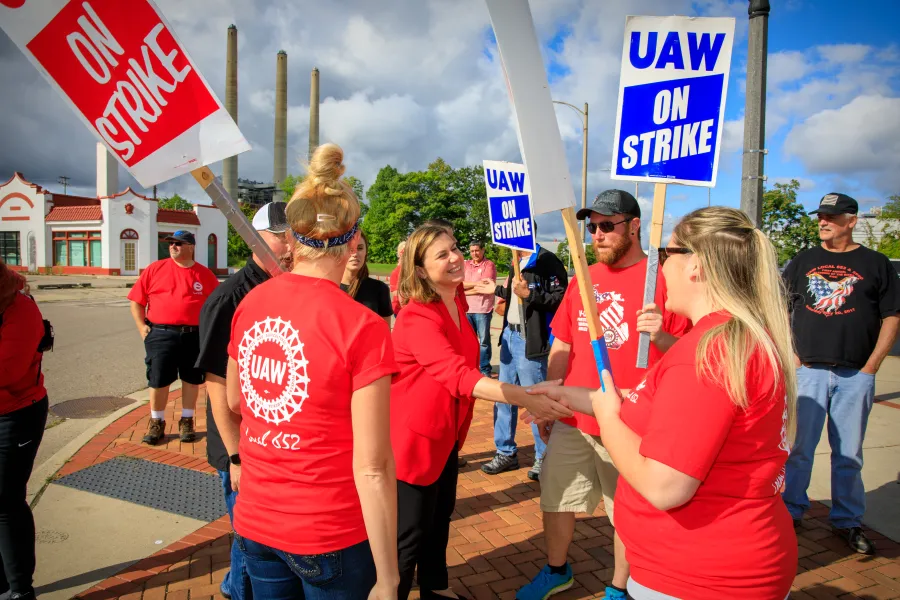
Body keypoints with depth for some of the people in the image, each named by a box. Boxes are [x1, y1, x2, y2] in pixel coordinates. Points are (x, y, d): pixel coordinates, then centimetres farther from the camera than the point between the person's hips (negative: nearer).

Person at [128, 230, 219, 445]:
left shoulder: (204, 274, 3)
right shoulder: (155, 269, 3)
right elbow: (137, 300, 5)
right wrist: (142, 326, -2)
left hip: (194, 336, 0)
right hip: (161, 334, 0)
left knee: (191, 379, 9)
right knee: (158, 379, 5)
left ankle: (186, 421, 25)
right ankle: (156, 423, 22)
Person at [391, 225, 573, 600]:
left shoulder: (456, 304, 1)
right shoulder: (417, 318, -27)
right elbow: (458, 375, -38)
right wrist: (526, 399, -43)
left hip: (445, 432, 9)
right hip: (413, 436, -9)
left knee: (440, 516, 23)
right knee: (412, 530, 5)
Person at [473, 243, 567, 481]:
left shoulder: (547, 261, -13)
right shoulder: (517, 262, 14)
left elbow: (562, 299, -22)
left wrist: (529, 294, -27)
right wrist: (497, 290, 31)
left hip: (531, 341, -9)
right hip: (510, 335, 9)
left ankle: (545, 458, 18)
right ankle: (506, 453, 28)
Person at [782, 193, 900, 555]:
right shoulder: (802, 262, 9)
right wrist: (791, 356, 0)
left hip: (855, 376, -1)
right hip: (808, 371, 1)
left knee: (849, 453, 9)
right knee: (798, 447, 4)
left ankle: (848, 521, 23)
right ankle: (789, 512, 18)